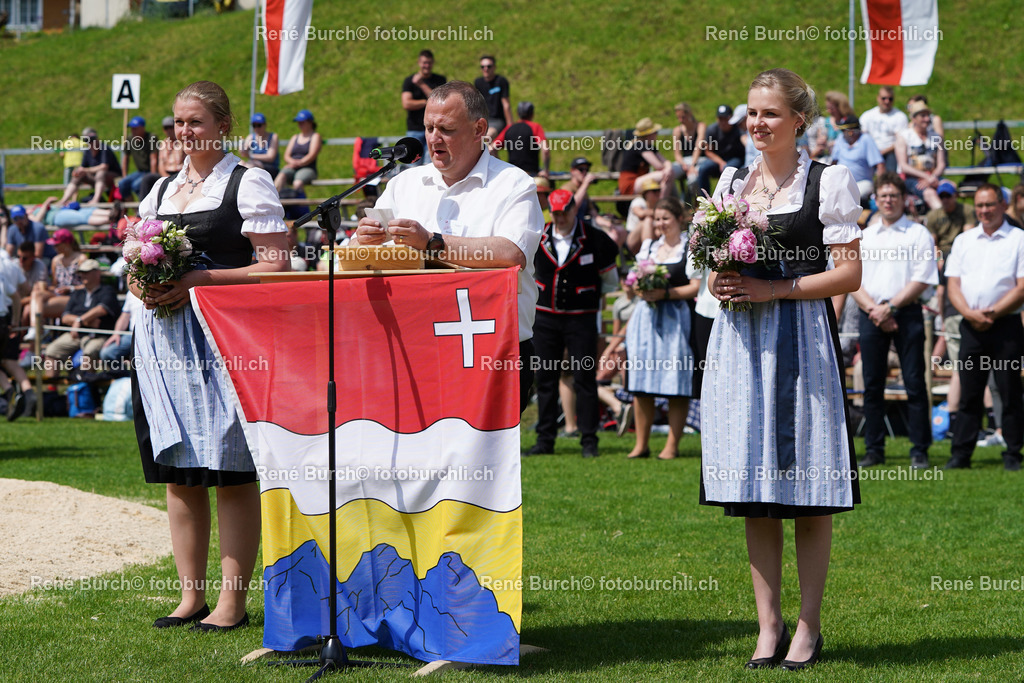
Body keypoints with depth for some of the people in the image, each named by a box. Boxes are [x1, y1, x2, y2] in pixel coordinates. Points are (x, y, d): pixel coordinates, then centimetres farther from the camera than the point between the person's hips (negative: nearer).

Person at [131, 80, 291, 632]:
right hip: (163, 335, 6)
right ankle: (191, 596, 14)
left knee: (232, 474, -5)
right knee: (178, 475, 7)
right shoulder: (160, 190, 19)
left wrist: (198, 281, -17)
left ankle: (233, 602, -1)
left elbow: (275, 267, -9)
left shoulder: (248, 184, -1)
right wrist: (142, 286, -1)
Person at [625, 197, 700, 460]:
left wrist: (665, 293, -16)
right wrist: (640, 289, -1)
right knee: (640, 385, 3)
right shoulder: (650, 246, 17)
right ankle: (641, 444, 9)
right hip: (646, 317, 5)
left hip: (675, 319, -5)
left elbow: (696, 287, -7)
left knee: (675, 385, -5)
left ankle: (672, 446, 0)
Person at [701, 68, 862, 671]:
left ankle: (809, 627, 7)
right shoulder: (732, 181, 15)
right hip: (739, 342, 5)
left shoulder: (828, 181, -1)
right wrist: (721, 283, -2)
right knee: (754, 494, 5)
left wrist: (774, 289, -15)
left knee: (808, 493, -2)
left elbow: (850, 273, -6)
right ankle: (769, 625, 12)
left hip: (801, 340, -5)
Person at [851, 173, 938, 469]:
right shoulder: (863, 237, 15)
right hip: (871, 317, 3)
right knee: (872, 385, 3)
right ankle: (874, 450, 9)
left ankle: (919, 451, -3)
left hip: (906, 313, -3)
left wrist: (890, 306, -12)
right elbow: (852, 280, 9)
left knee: (914, 383, -6)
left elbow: (922, 280, -5)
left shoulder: (918, 234, 4)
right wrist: (873, 310, -7)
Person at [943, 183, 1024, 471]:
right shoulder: (964, 240, 14)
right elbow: (953, 283, 8)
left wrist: (993, 313, -13)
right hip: (971, 327, 3)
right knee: (968, 392, 4)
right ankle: (961, 454, 6)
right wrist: (969, 312, -8)